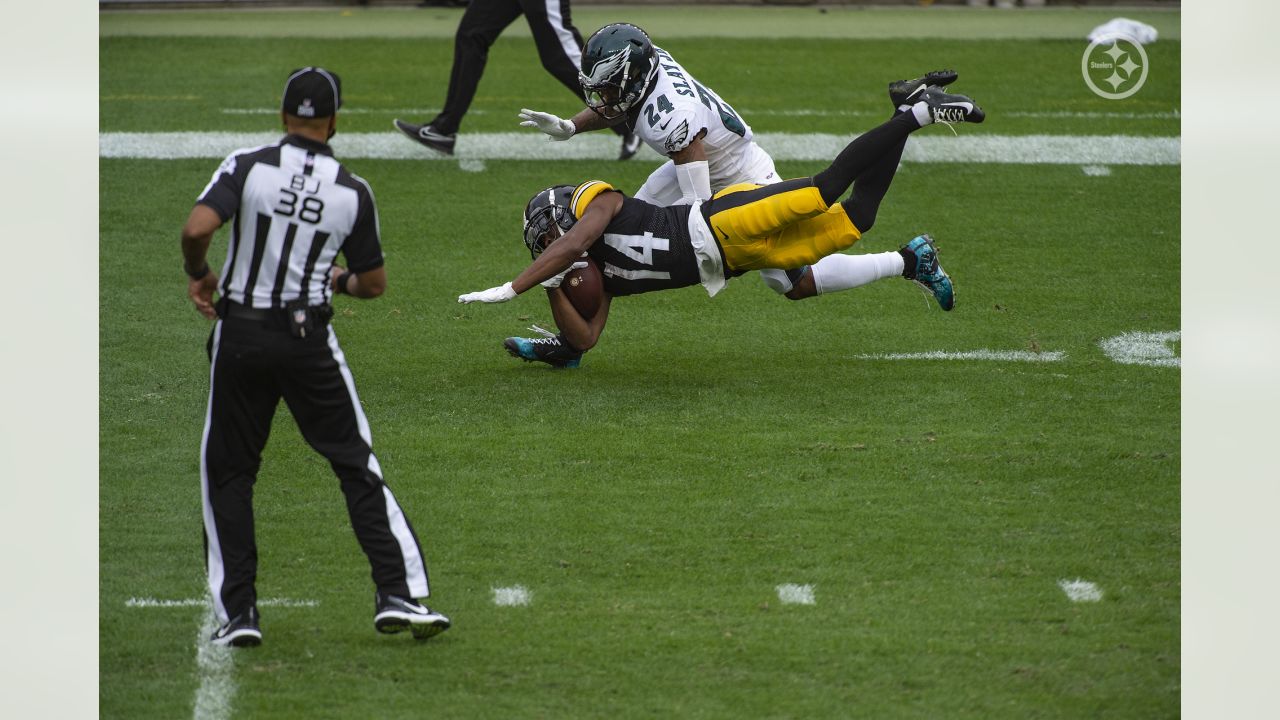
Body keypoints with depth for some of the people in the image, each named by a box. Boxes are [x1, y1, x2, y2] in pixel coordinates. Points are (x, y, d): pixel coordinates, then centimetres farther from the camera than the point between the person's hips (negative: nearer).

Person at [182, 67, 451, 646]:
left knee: (228, 473, 11)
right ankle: (397, 593, -2)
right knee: (357, 466, 7)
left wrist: (198, 275, 0)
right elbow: (374, 284, 6)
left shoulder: (247, 166, -6)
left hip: (240, 336, 0)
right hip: (309, 340, 0)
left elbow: (197, 229, -20)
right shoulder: (353, 192, -1)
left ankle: (237, 613, 6)